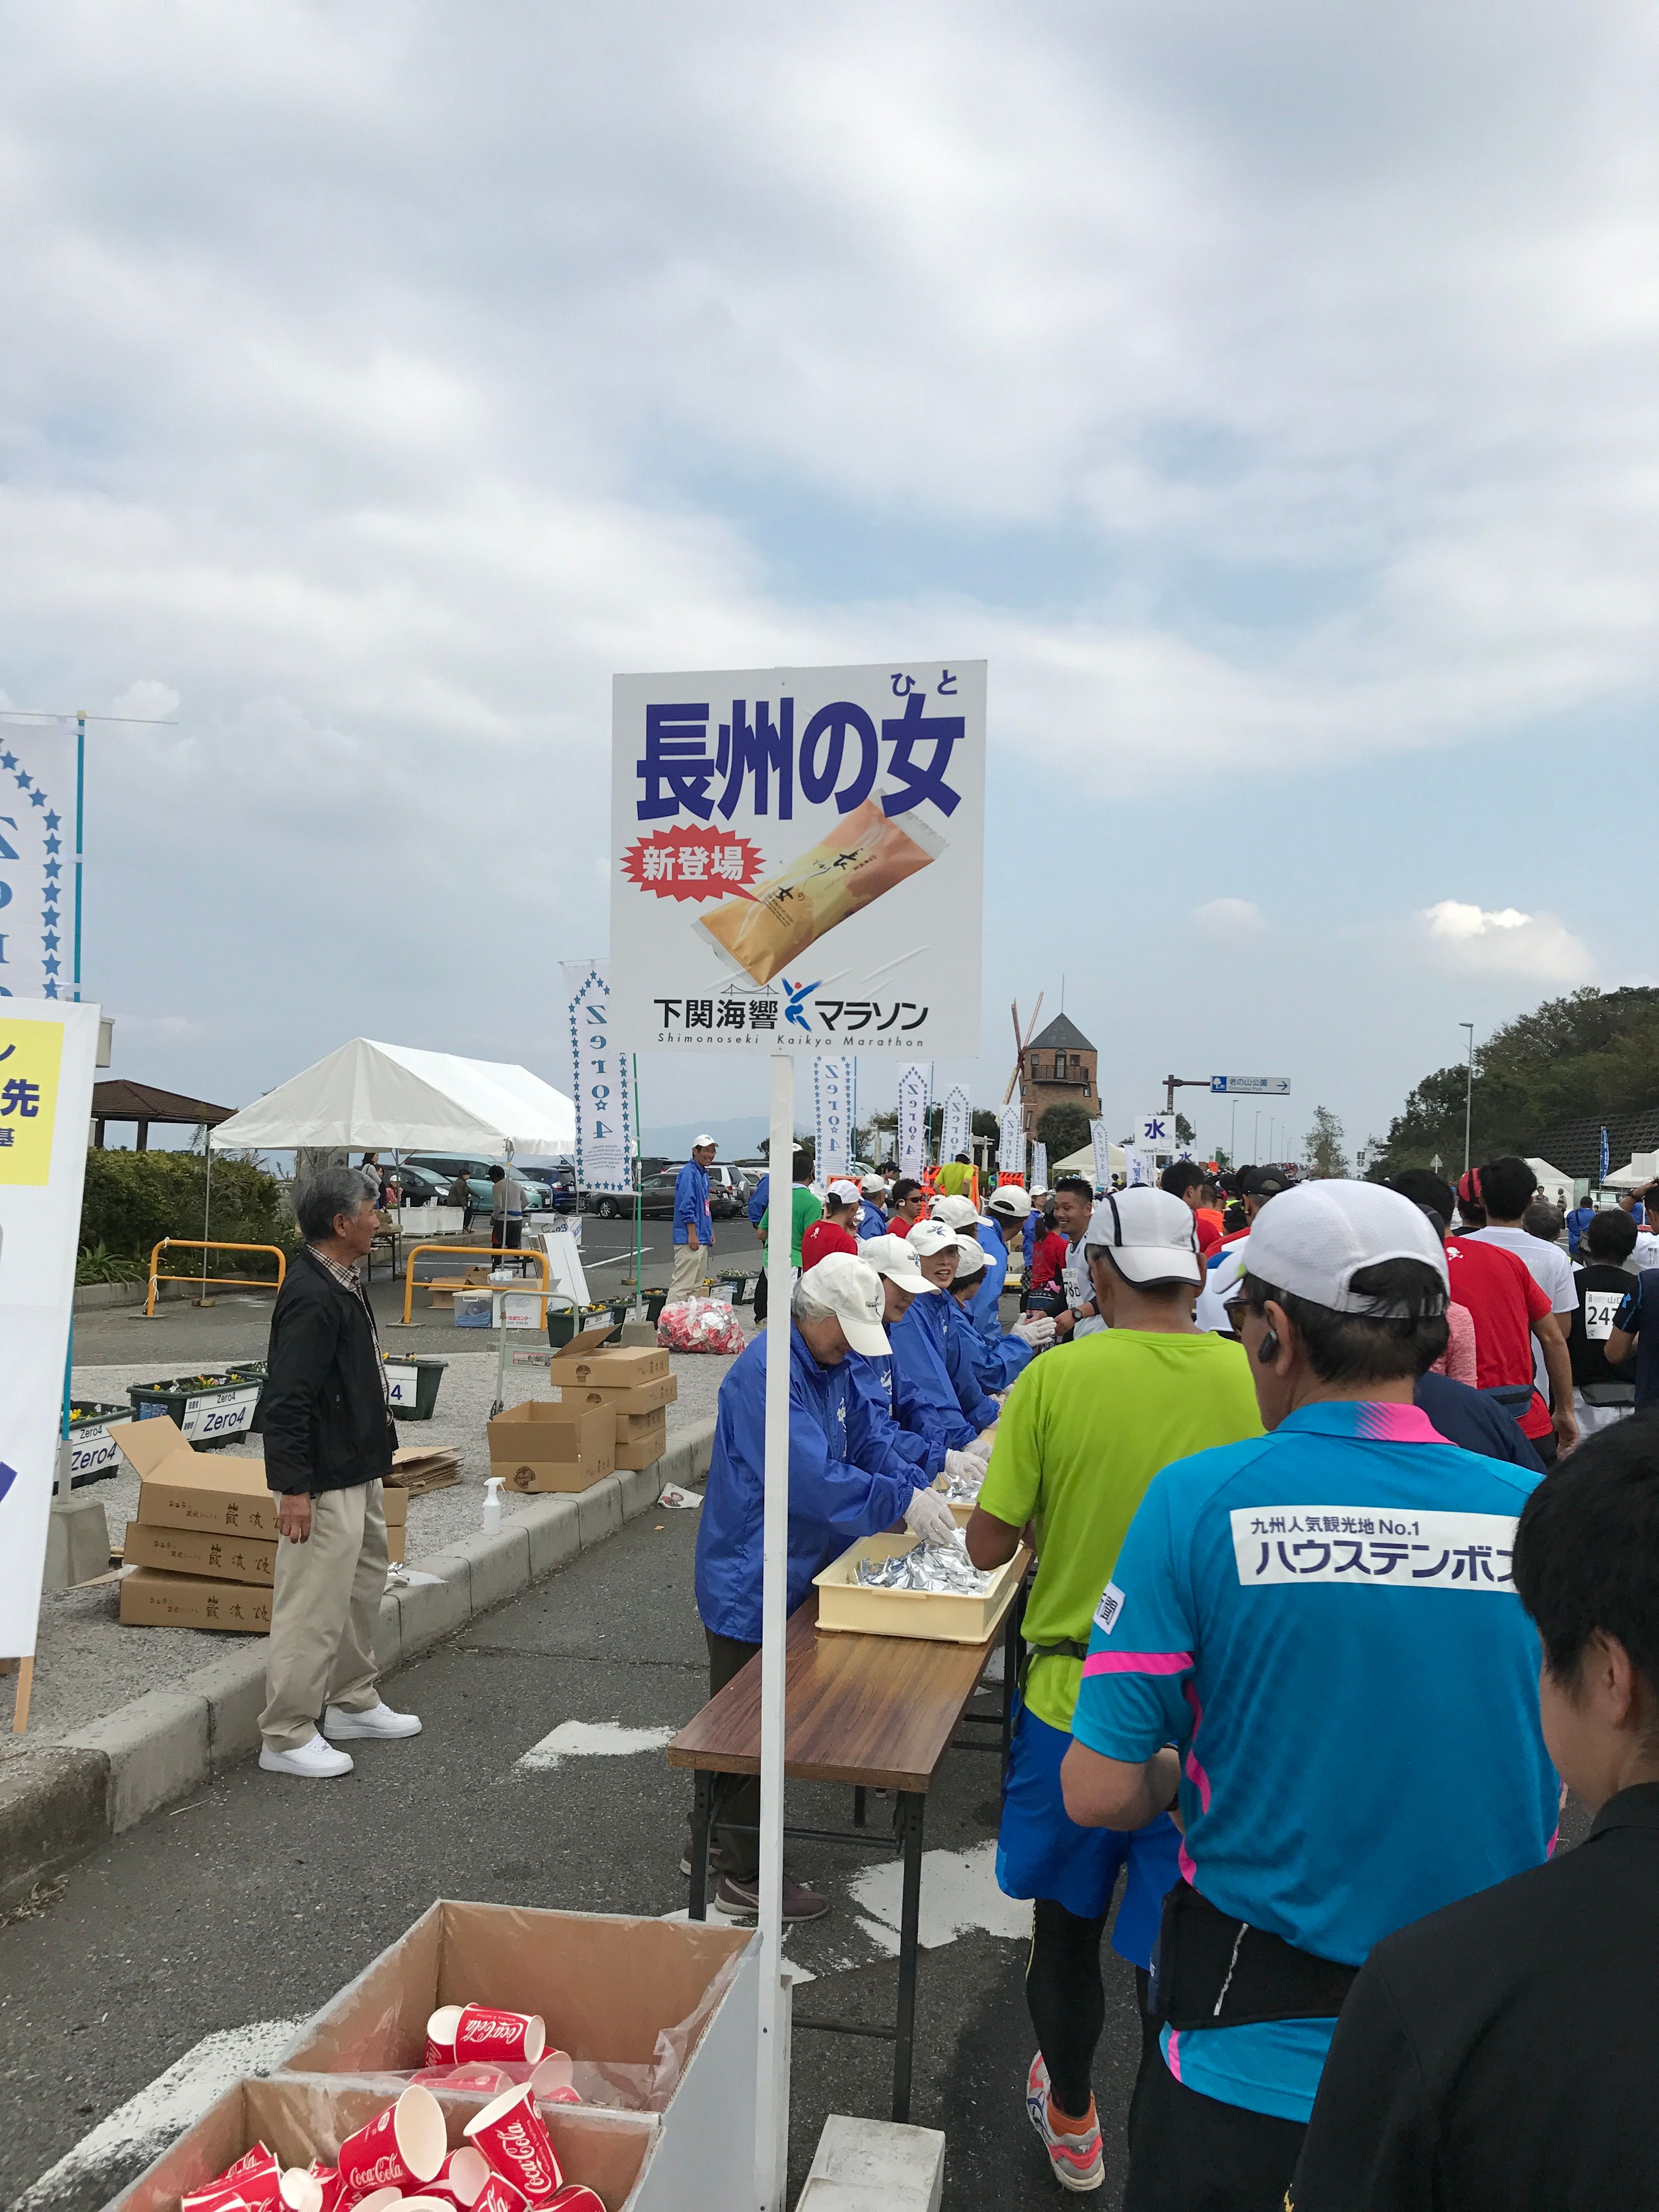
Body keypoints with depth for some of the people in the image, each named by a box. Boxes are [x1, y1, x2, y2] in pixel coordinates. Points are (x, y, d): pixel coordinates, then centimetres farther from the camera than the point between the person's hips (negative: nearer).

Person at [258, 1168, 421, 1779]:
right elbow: (285, 1402, -26)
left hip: (358, 1471, 11)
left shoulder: (342, 1285, 11)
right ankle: (285, 1737, 6)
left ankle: (353, 1704, 34)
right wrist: (294, 1489, -26)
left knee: (363, 1588, 20)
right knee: (313, 1606, -4)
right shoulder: (311, 1298, -23)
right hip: (324, 1483, -11)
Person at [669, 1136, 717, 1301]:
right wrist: (692, 1234, -22)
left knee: (697, 1284, 13)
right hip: (690, 1239, -10)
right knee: (683, 1285, -12)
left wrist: (710, 1232, 22)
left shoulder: (704, 1174, 18)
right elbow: (686, 1206, -19)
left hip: (702, 1240, 10)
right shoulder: (689, 1173, -13)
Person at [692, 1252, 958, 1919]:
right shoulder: (767, 1371, -25)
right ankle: (745, 1880, 18)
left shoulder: (830, 1365, 6)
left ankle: (715, 1841, 35)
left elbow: (860, 1447, 11)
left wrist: (916, 1488, -5)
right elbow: (813, 1479, -31)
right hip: (749, 1584, -9)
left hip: (794, 1575, 9)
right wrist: (902, 1502, -26)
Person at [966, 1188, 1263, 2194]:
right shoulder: (1251, 1379, -10)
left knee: (1067, 1928, 21)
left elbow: (989, 1546, -9)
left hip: (1074, 1698, 0)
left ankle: (1072, 2122, 42)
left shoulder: (1056, 1380, -14)